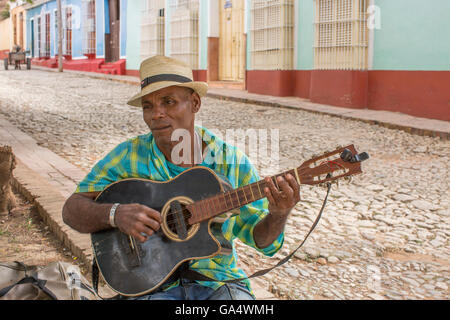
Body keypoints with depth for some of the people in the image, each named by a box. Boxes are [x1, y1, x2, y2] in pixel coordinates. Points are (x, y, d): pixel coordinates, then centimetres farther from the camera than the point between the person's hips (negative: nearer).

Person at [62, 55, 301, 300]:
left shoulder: (232, 161, 0)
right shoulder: (128, 156, -2)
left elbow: (262, 240, 3)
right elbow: (72, 210, -3)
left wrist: (278, 215, -20)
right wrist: (115, 214, -23)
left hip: (218, 280, 1)